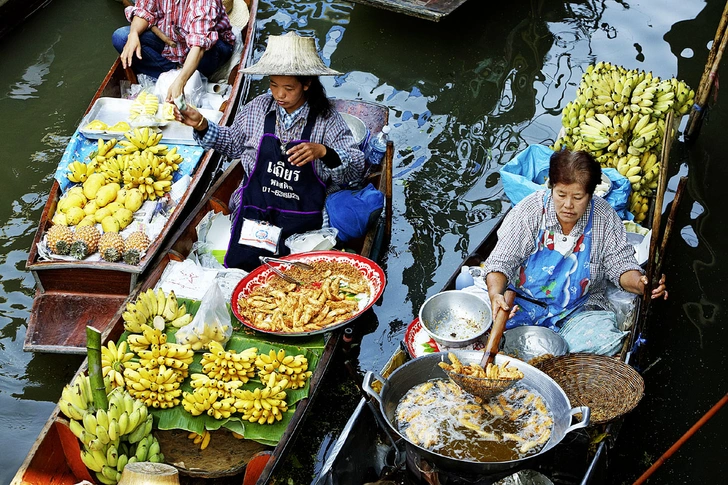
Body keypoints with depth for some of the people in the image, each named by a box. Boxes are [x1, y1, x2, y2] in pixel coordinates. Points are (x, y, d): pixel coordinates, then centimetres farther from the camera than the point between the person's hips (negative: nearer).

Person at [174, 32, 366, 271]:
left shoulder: (326, 119, -5)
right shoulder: (258, 108, 4)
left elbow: (356, 169, -9)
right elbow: (233, 143, 23)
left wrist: (323, 152, -26)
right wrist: (202, 126, 8)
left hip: (303, 219, -2)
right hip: (255, 209, 3)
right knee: (238, 268, -16)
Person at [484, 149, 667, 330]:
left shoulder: (604, 218, -7)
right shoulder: (529, 211, -11)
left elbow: (620, 264, -1)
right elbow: (501, 261, -12)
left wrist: (640, 284, -24)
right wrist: (496, 294, -32)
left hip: (580, 308, 1)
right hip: (524, 301, -1)